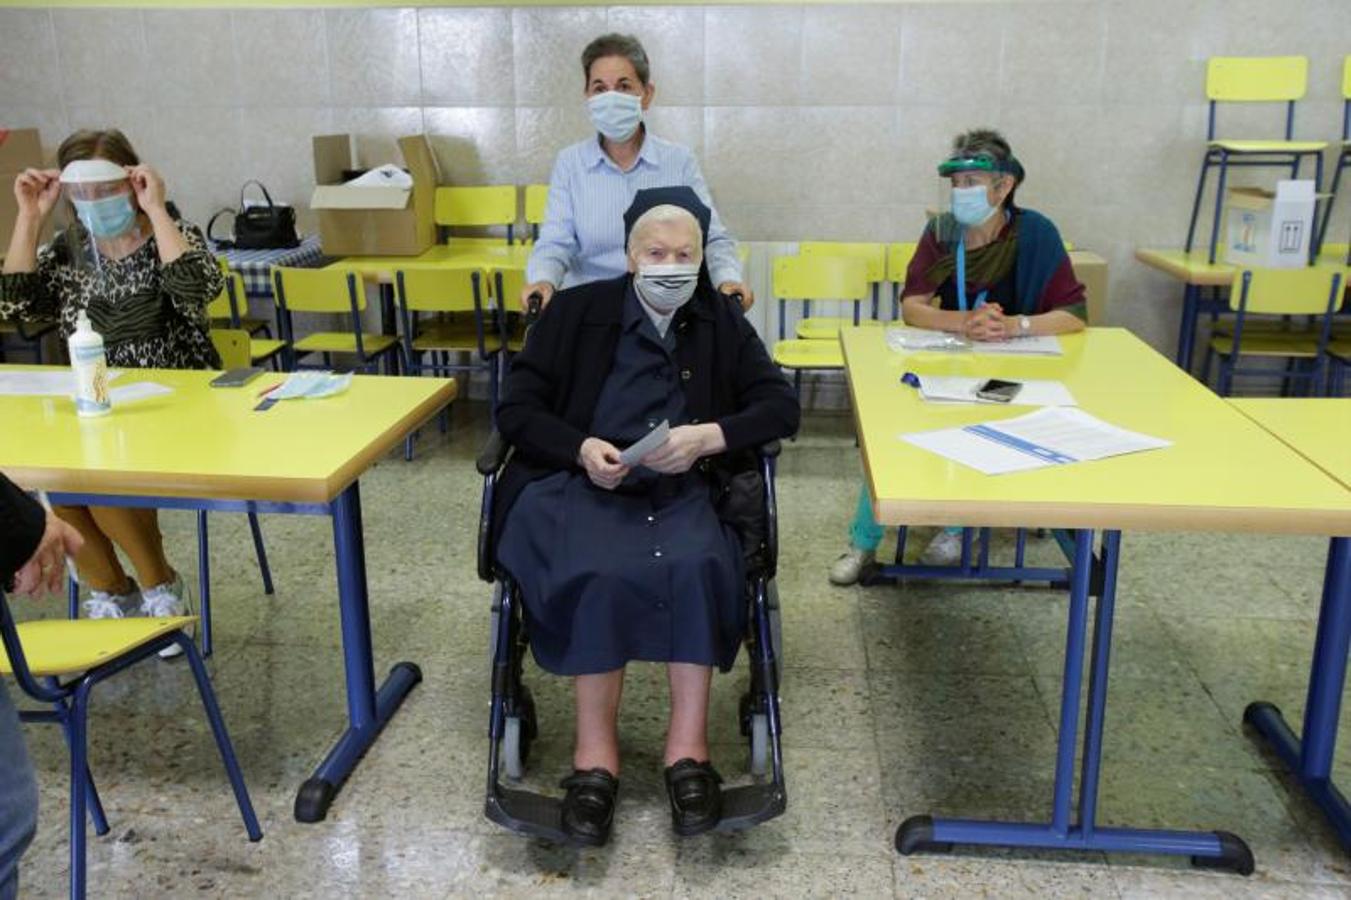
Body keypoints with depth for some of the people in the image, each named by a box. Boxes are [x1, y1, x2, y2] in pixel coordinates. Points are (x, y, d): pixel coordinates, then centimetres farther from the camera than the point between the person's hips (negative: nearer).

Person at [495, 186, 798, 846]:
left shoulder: (721, 323, 12)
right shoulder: (577, 311, 8)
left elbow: (780, 407, 6)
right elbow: (516, 409, 5)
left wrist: (707, 437, -13)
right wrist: (580, 448, -15)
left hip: (680, 492, 1)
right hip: (579, 484, -1)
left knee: (695, 566, -33)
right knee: (601, 573, -34)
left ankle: (688, 741, -21)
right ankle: (595, 746, -20)